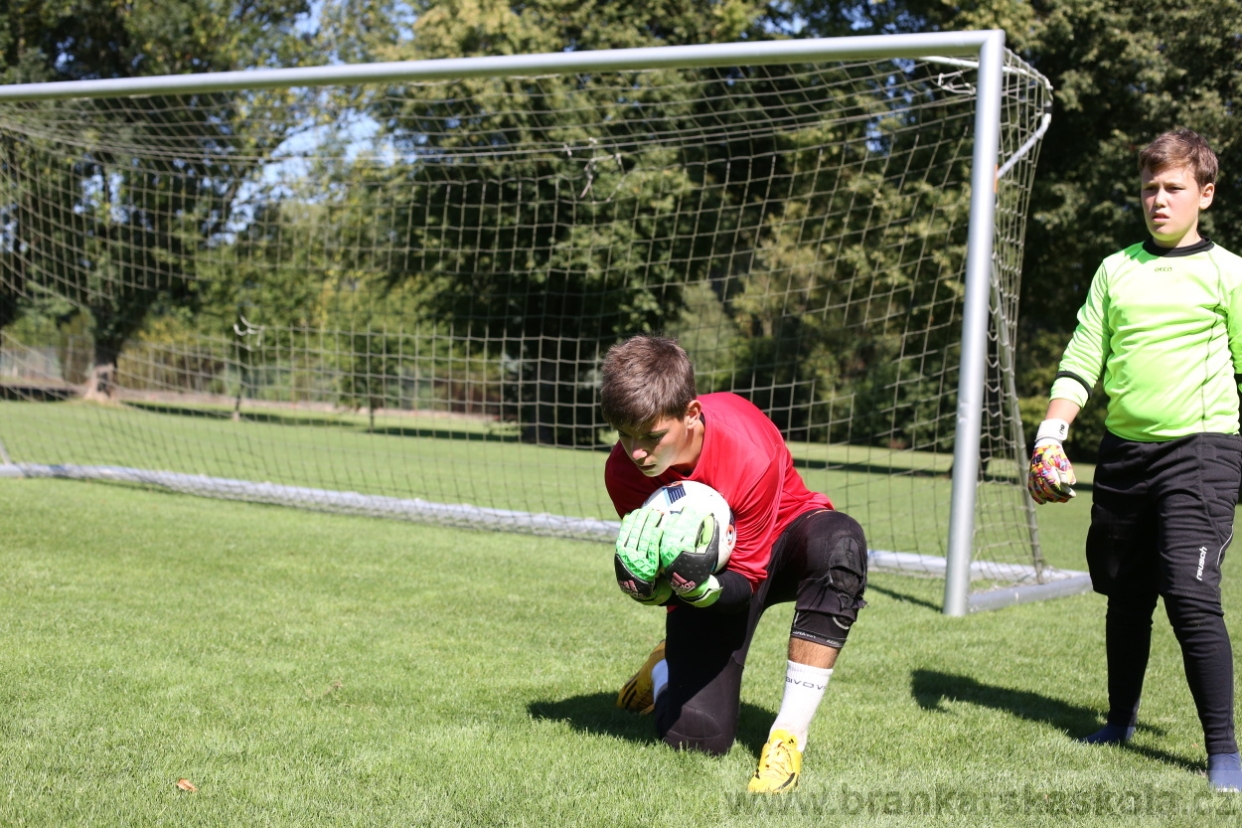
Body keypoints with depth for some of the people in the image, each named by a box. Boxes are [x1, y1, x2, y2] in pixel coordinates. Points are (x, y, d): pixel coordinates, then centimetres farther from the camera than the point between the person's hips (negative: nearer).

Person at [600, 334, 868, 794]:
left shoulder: (749, 454, -35)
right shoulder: (623, 470, -23)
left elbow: (746, 580, -25)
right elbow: (655, 565, -14)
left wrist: (702, 589, -47)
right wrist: (648, 586, -38)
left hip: (780, 538, -2)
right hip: (711, 567, 2)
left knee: (840, 541, -41)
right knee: (694, 738, -13)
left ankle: (789, 737, -32)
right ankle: (671, 662, 28)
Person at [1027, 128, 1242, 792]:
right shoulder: (1115, 269, 11)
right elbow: (1082, 360, 8)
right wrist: (1051, 435, -3)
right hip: (1123, 451, 4)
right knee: (1125, 596, 13)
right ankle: (1120, 720, 31)